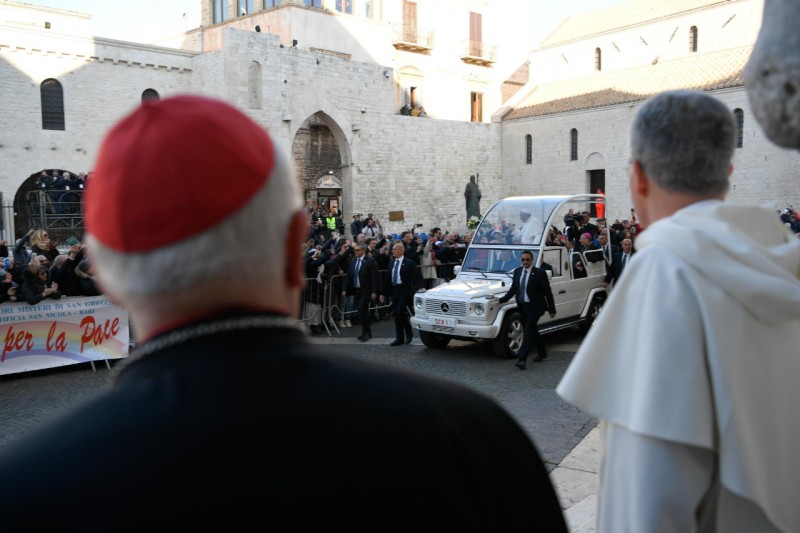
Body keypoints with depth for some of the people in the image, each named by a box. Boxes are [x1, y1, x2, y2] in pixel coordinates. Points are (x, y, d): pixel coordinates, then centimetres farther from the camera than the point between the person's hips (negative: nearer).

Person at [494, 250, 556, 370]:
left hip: (534, 307, -6)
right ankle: (542, 352, 36)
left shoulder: (539, 273, -10)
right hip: (522, 306, 6)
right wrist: (501, 299, 4)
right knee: (532, 331, 18)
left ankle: (522, 359, -15)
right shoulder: (517, 271, 6)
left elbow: (547, 292, -8)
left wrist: (552, 310, -7)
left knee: (528, 332, -12)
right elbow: (513, 289, 12)